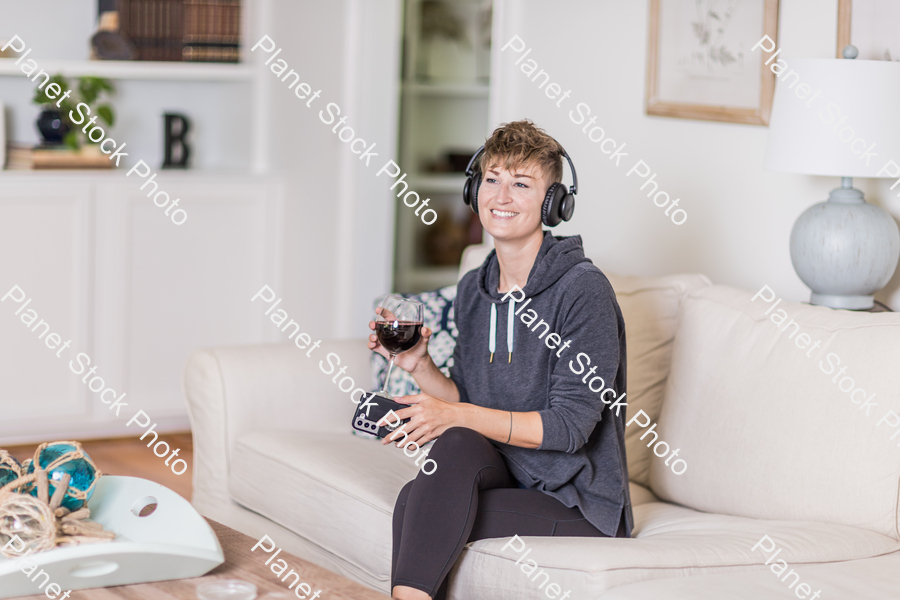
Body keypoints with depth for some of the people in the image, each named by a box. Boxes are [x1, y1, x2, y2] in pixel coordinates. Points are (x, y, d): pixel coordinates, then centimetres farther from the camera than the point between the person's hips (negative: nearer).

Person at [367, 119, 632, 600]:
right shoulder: (472, 290, 7)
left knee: (414, 507, -25)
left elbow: (570, 425, -19)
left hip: (582, 505, -6)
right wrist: (419, 366, -6)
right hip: (503, 473, 6)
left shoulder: (583, 290, -15)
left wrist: (456, 415, -26)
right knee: (456, 445, -28)